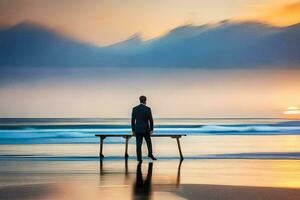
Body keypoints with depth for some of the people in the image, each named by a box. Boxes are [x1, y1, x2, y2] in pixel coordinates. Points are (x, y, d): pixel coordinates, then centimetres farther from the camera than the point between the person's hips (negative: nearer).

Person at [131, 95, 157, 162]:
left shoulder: (135, 109, 0)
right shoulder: (148, 109, -7)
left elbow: (133, 120, 3)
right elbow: (151, 120, -5)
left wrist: (133, 130, 11)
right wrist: (151, 129, 6)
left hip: (137, 129, 2)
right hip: (146, 129, -2)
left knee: (138, 144, 3)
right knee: (149, 142, 17)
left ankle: (139, 158, 1)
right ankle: (150, 154, 6)